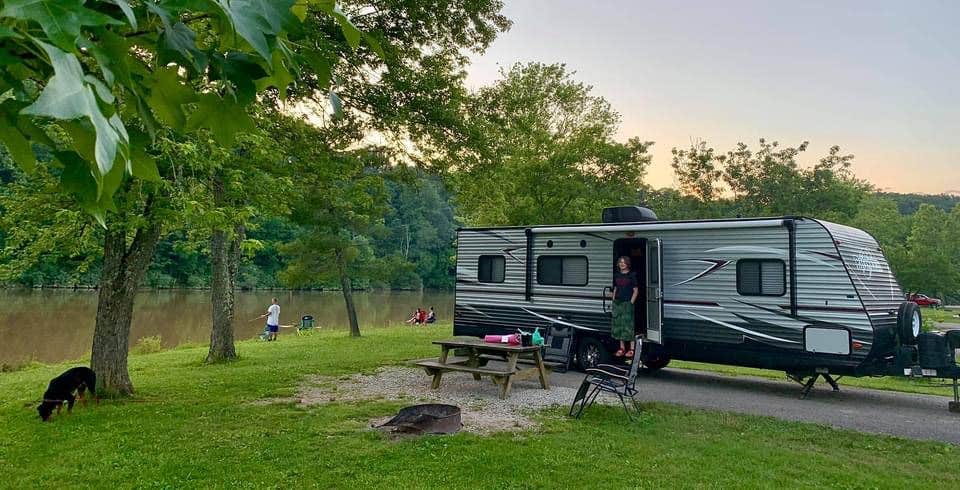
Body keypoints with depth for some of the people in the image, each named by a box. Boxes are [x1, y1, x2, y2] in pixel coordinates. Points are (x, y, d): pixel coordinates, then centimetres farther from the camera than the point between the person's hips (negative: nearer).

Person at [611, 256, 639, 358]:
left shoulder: (632, 275, -2)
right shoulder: (617, 275, 13)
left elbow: (636, 290, -3)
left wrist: (631, 302, -11)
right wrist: (613, 301, 10)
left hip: (627, 303, -5)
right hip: (617, 303, 6)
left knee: (628, 325, -6)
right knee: (618, 325, 7)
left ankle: (631, 349, 1)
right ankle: (622, 348, 18)